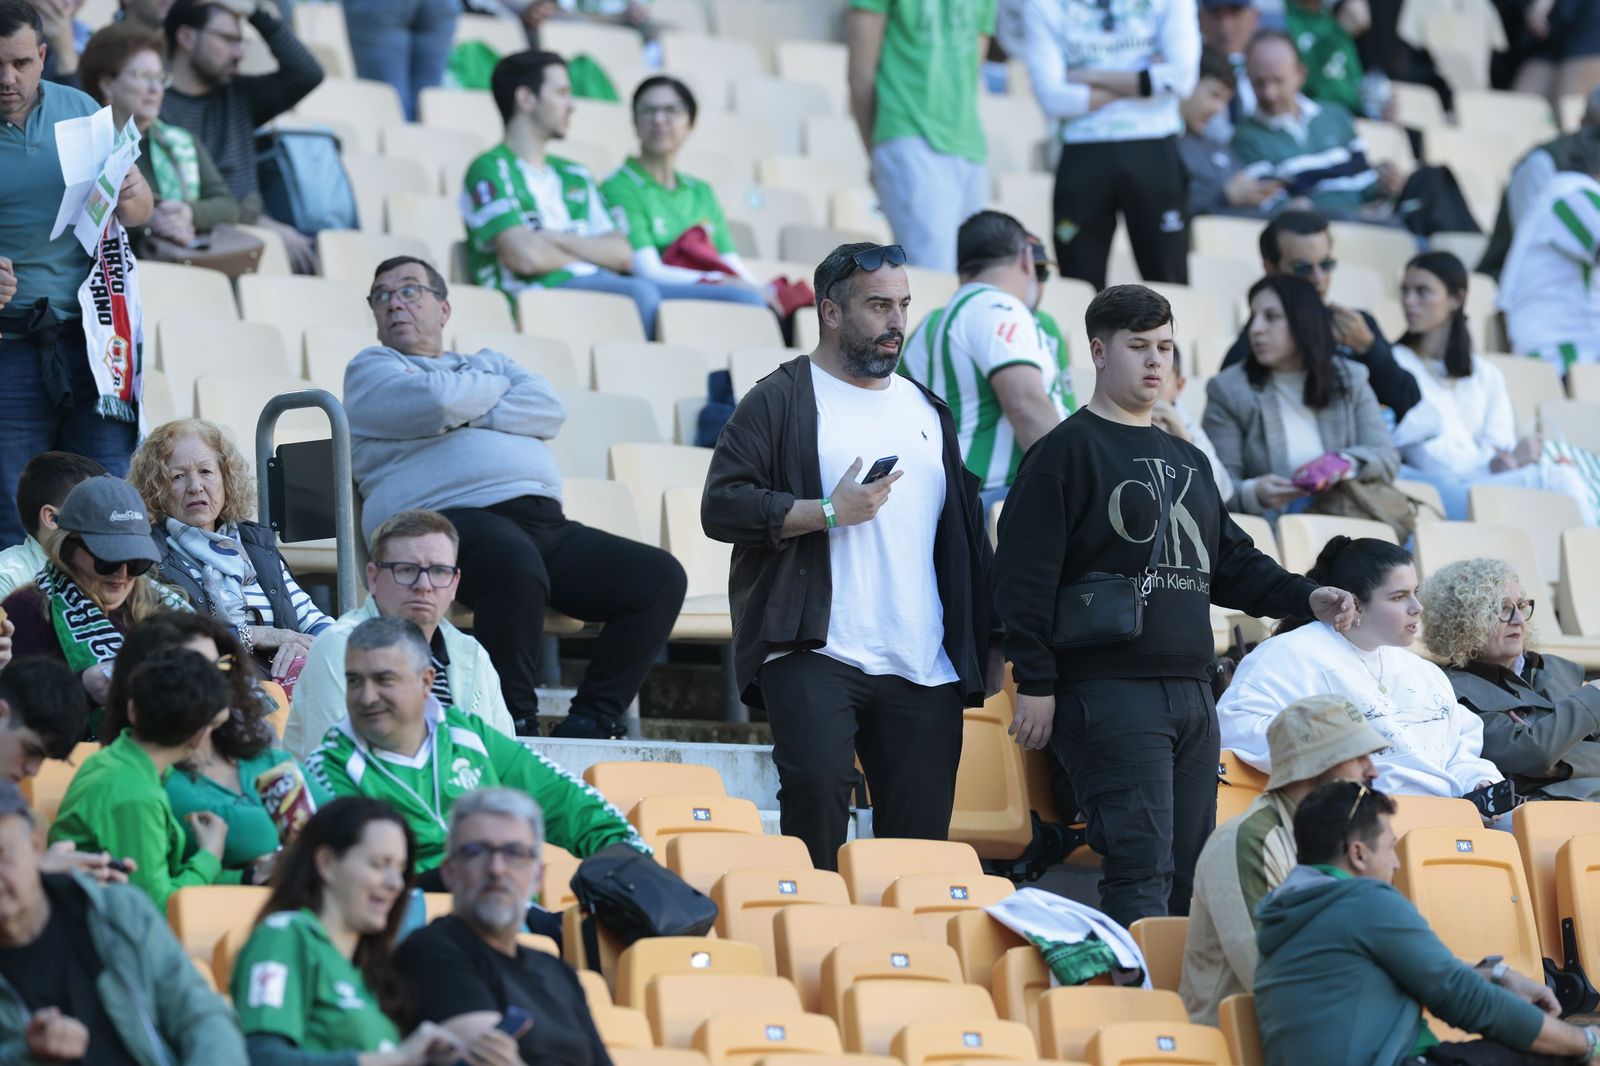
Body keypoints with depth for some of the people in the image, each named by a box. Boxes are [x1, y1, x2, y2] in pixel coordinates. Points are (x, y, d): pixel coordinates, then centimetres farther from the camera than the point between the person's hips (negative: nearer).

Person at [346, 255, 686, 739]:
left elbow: (550, 409, 11)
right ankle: (515, 721, -30)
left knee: (660, 578, -9)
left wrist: (473, 414, -1)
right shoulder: (371, 368, 16)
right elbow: (435, 402, -6)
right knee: (515, 563, -41)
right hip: (451, 516, -7)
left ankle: (591, 720, -11)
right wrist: (493, 385, 13)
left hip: (545, 522, 7)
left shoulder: (489, 362, 32)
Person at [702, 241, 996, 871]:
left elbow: (964, 533, 26)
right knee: (816, 785, -22)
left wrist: (980, 647, 18)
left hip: (924, 672, 5)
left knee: (920, 835, 2)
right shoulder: (781, 401, 3)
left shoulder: (928, 412, 21)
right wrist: (830, 511, -13)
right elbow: (722, 506, -7)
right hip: (813, 655, -5)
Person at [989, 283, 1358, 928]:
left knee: (1190, 869, 6)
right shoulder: (1067, 451, -2)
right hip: (1109, 695, -8)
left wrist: (1306, 598, 9)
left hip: (1191, 692, 8)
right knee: (1141, 865, -15)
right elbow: (1025, 574, -8)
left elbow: (1232, 565, 26)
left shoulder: (1187, 461, 22)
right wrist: (1034, 683, -14)